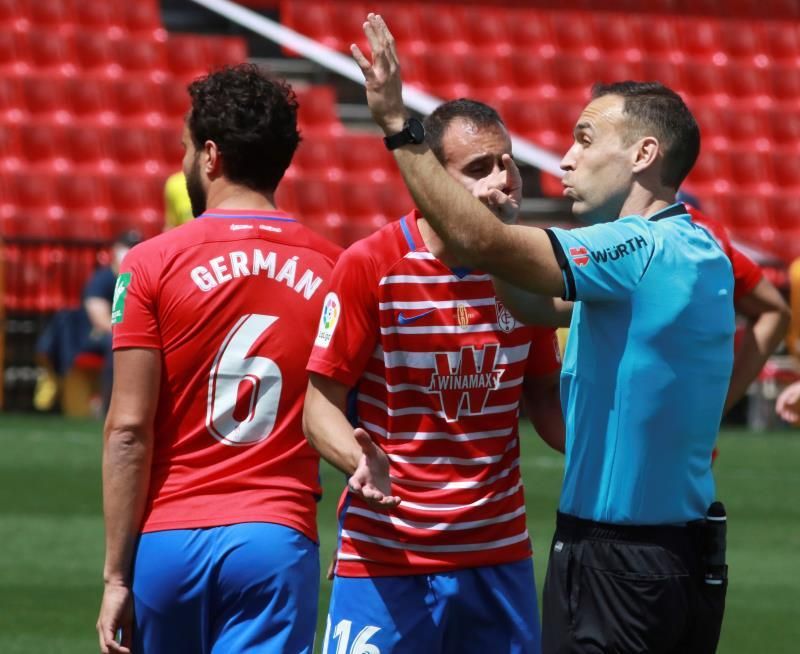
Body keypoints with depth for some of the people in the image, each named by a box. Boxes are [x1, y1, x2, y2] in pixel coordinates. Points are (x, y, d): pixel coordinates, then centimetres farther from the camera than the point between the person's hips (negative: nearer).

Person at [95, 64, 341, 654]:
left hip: (167, 539, 0)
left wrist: (117, 576, -3)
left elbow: (128, 431, -6)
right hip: (278, 537, 0)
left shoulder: (151, 265, -3)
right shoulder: (331, 269, 2)